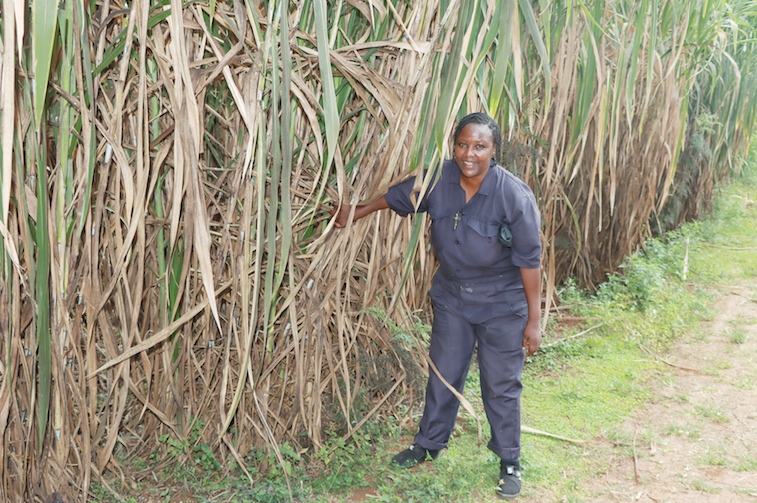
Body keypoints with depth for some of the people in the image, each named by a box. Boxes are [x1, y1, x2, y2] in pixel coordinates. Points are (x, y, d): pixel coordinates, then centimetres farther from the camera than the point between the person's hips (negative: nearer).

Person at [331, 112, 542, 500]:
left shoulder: (514, 195, -23)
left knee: (501, 385, 7)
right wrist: (357, 213, 22)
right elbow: (399, 195, 10)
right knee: (443, 374, 17)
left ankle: (510, 462, 27)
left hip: (502, 305, -4)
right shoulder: (439, 180, -11)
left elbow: (529, 260, -17)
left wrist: (533, 320, -14)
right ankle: (429, 443, 38)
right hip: (452, 297, 4)